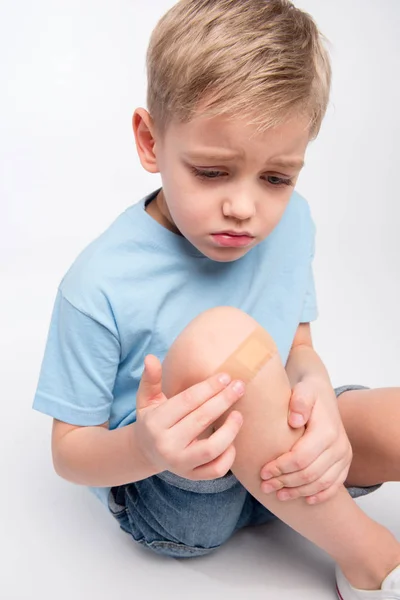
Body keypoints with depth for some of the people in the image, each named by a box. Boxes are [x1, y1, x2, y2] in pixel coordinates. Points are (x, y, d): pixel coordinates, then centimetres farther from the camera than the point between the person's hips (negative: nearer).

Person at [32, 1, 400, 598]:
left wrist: (316, 392, -25)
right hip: (164, 500, -3)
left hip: (279, 469, 4)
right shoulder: (98, 288, -21)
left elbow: (298, 350, 0)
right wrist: (146, 448, -35)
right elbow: (68, 452, -12)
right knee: (220, 338, -35)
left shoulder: (290, 223, -5)